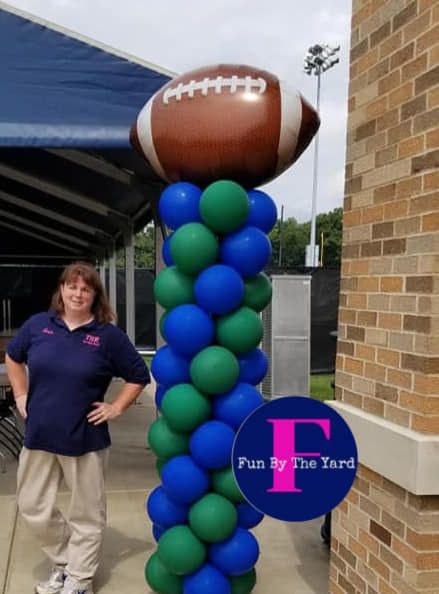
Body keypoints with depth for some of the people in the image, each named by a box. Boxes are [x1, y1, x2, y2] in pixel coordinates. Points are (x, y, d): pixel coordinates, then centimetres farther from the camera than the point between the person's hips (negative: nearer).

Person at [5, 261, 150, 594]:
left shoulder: (108, 335, -8)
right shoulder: (38, 325, 0)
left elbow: (139, 376, 1)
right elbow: (13, 357, 18)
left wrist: (116, 408, -5)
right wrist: (21, 395, 11)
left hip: (85, 439, -3)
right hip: (39, 436, 3)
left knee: (87, 514, 10)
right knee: (33, 508, 14)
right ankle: (64, 564, 37)